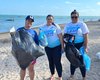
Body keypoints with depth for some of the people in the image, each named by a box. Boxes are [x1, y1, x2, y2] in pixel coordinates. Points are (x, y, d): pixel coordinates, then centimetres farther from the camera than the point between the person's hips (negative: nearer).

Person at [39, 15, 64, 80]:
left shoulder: (56, 26, -7)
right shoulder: (42, 28, 1)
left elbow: (60, 36, -8)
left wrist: (62, 46, -11)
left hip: (57, 46, -3)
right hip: (48, 47, 3)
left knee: (57, 62, -3)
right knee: (51, 62, 15)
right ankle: (52, 74, 34)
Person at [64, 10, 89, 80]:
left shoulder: (82, 24, -6)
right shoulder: (68, 25, 6)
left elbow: (86, 37, -9)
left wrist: (85, 47, -13)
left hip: (80, 45, -3)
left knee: (81, 62, 3)